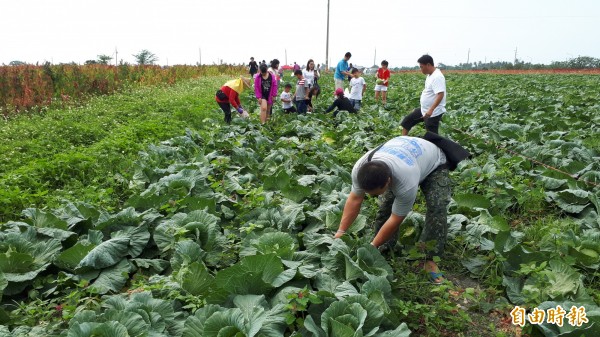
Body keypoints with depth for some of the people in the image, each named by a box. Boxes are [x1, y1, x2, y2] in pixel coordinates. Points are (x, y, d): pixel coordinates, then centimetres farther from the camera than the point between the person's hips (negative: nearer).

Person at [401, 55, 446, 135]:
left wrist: (431, 110, -39)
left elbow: (440, 95, -31)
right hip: (424, 110, 10)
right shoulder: (430, 75, 8)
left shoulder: (437, 77, -22)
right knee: (407, 120, 14)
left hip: (434, 113, -10)